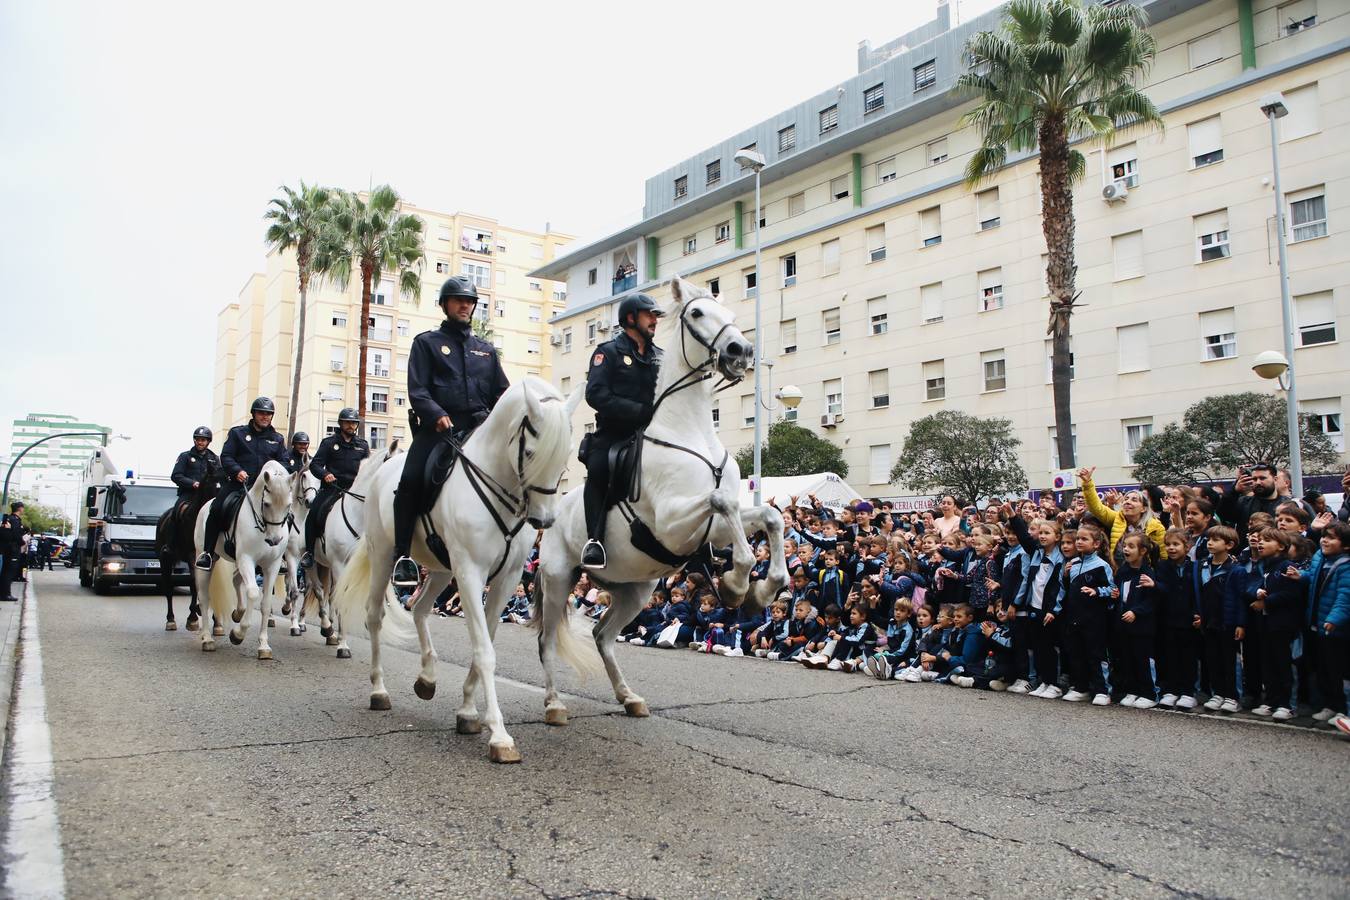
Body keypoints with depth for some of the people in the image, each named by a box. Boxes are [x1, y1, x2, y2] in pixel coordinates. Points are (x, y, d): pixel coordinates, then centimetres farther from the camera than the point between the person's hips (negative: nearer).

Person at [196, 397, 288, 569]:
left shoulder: (277, 439, 15)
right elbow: (226, 457, 2)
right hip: (237, 482, -1)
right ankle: (208, 552, -5)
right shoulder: (238, 433, 10)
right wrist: (237, 471, -16)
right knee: (217, 509, -18)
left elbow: (283, 462, 13)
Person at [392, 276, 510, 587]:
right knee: (411, 480, -23)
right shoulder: (427, 342, 12)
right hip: (438, 427, -3)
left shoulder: (486, 349, 24)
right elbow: (417, 389, 0)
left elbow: (501, 393, 19)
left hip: (479, 427, 3)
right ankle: (402, 554, -13)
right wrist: (437, 414, -18)